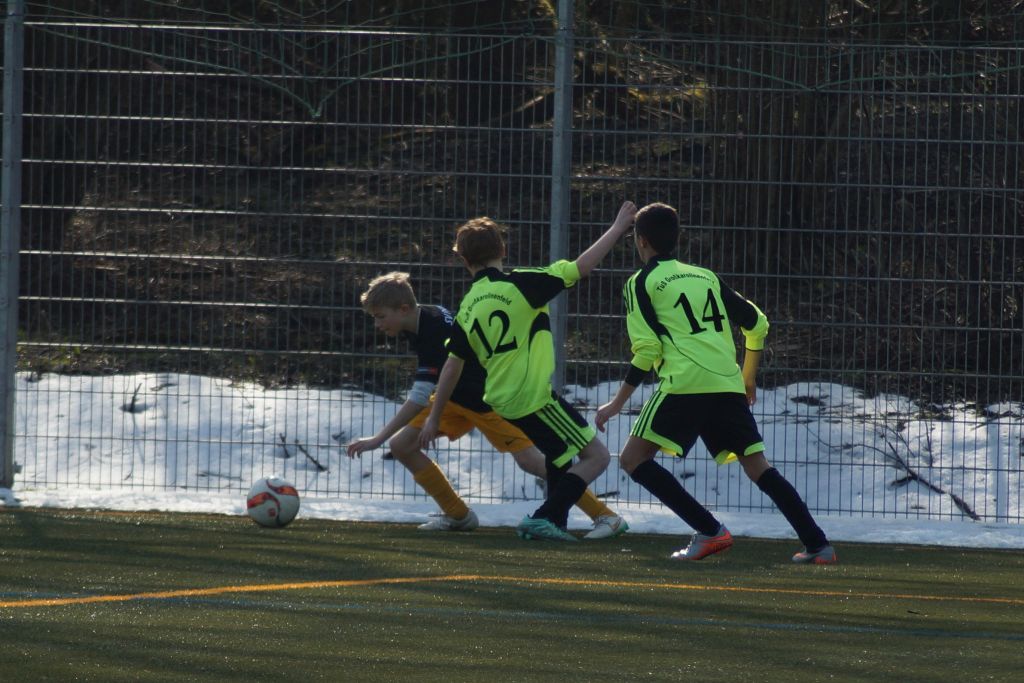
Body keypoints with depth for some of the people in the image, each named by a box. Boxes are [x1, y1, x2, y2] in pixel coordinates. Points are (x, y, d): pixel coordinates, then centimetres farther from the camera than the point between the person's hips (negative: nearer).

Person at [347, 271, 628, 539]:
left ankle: (605, 517, -10)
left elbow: (419, 398, -39)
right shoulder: (420, 321, -4)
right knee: (402, 445, -2)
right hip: (456, 398, 9)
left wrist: (377, 439, -40)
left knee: (530, 460, -18)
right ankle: (457, 515, 10)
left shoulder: (435, 330, -33)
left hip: (493, 401, -9)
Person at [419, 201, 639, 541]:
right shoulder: (518, 284, -11)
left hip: (505, 400, 7)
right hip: (534, 396, -7)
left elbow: (453, 365, 10)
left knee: (559, 453, 30)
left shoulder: (468, 308, 6)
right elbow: (580, 267, -13)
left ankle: (555, 523, 28)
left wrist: (434, 418, 18)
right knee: (595, 456, -2)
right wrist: (617, 228, -3)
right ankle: (543, 518, -11)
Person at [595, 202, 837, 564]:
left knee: (633, 458, -1)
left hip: (685, 385, -6)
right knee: (758, 466, 10)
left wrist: (617, 404, 1)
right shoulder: (706, 276, 23)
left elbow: (647, 349, -3)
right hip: (728, 385, 6)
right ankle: (818, 544, 2)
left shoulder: (642, 283, 7)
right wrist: (748, 380, 35)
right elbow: (757, 323, 23)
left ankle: (710, 531, -11)